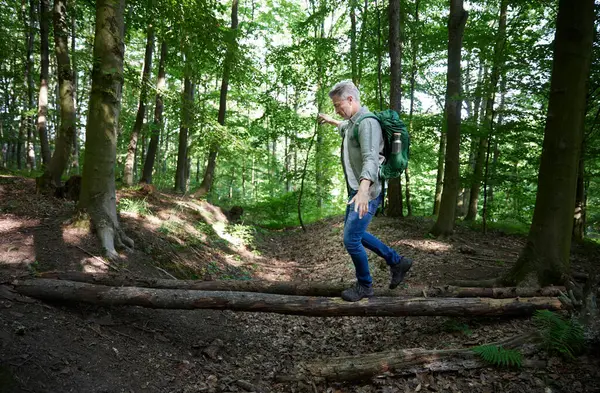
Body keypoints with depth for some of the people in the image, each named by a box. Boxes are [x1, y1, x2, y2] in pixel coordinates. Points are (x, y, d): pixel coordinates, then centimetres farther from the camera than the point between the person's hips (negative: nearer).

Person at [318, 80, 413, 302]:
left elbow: (370, 159, -33)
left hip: (367, 192, -11)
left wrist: (363, 191, -47)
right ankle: (397, 262, 27)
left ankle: (364, 286, 12)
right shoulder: (352, 123, 14)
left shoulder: (367, 123, -19)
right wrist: (331, 121, 57)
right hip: (356, 190, 11)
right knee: (354, 234, 17)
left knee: (351, 239, -9)